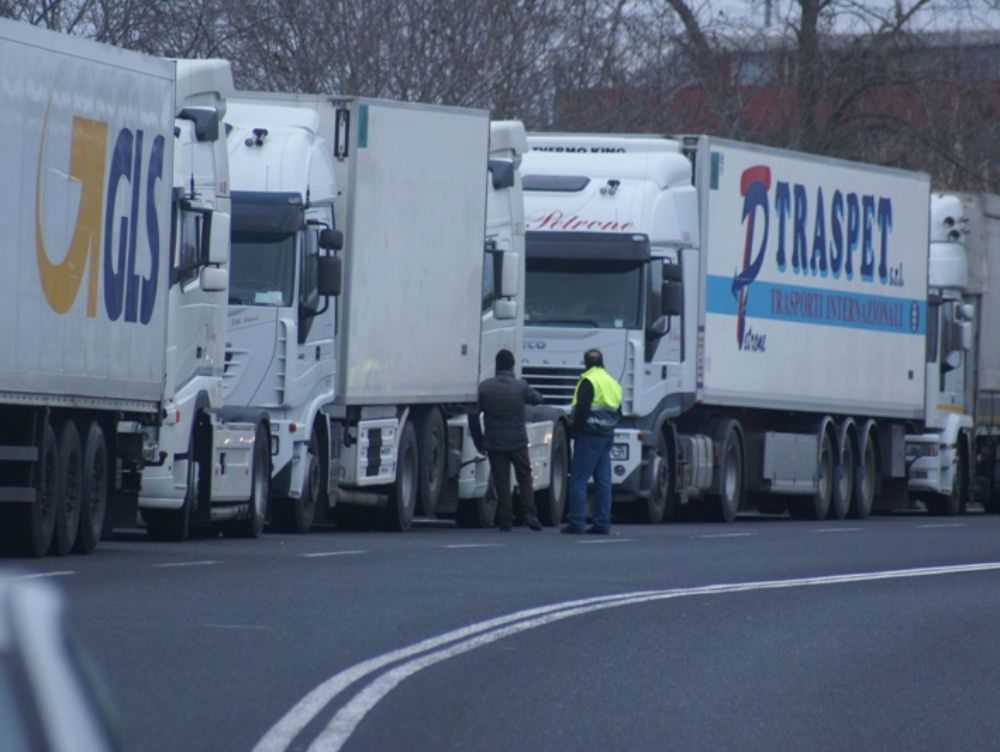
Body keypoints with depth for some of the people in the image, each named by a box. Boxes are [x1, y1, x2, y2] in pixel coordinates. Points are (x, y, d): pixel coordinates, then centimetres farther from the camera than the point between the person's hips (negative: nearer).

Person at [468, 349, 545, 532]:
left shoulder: (485, 387, -4)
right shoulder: (521, 386, -7)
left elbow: (473, 415, -2)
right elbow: (537, 399, 12)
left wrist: (479, 441, 7)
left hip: (494, 443, 1)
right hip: (518, 441, -1)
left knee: (501, 482, 5)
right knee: (524, 477, 12)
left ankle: (505, 521, 3)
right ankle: (529, 514, 0)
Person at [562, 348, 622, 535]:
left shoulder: (589, 381, -10)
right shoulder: (612, 383, 15)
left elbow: (582, 409, -18)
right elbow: (618, 413, 18)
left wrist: (576, 429, -6)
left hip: (589, 435, -7)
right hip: (607, 436, 7)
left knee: (579, 479, -5)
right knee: (603, 481, 8)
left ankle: (576, 522, -10)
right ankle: (602, 523, 7)